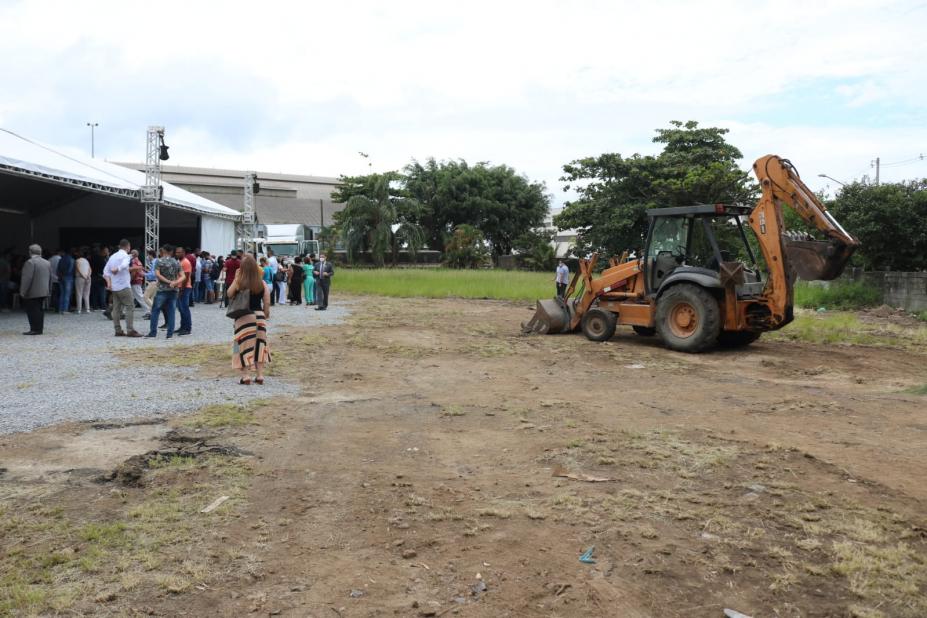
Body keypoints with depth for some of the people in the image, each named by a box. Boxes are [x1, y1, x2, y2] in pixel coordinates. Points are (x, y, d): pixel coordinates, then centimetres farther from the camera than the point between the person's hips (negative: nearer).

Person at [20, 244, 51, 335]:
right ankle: (40, 328, 13)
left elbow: (27, 278, -18)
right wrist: (49, 290, 20)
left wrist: (23, 291, -15)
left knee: (32, 310, -4)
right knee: (39, 310, 12)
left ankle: (35, 329, -5)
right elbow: (50, 278, 16)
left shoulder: (30, 262, -13)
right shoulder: (47, 263, 12)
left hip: (32, 292, -8)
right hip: (43, 292, 8)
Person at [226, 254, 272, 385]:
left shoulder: (238, 282, -8)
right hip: (259, 316, 3)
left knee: (245, 345, 4)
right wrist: (266, 314, 13)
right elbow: (267, 302, 0)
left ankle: (245, 376, 3)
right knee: (259, 345, 10)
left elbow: (229, 295, 6)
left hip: (244, 317, -3)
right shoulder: (262, 283, -1)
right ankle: (260, 375, 12)